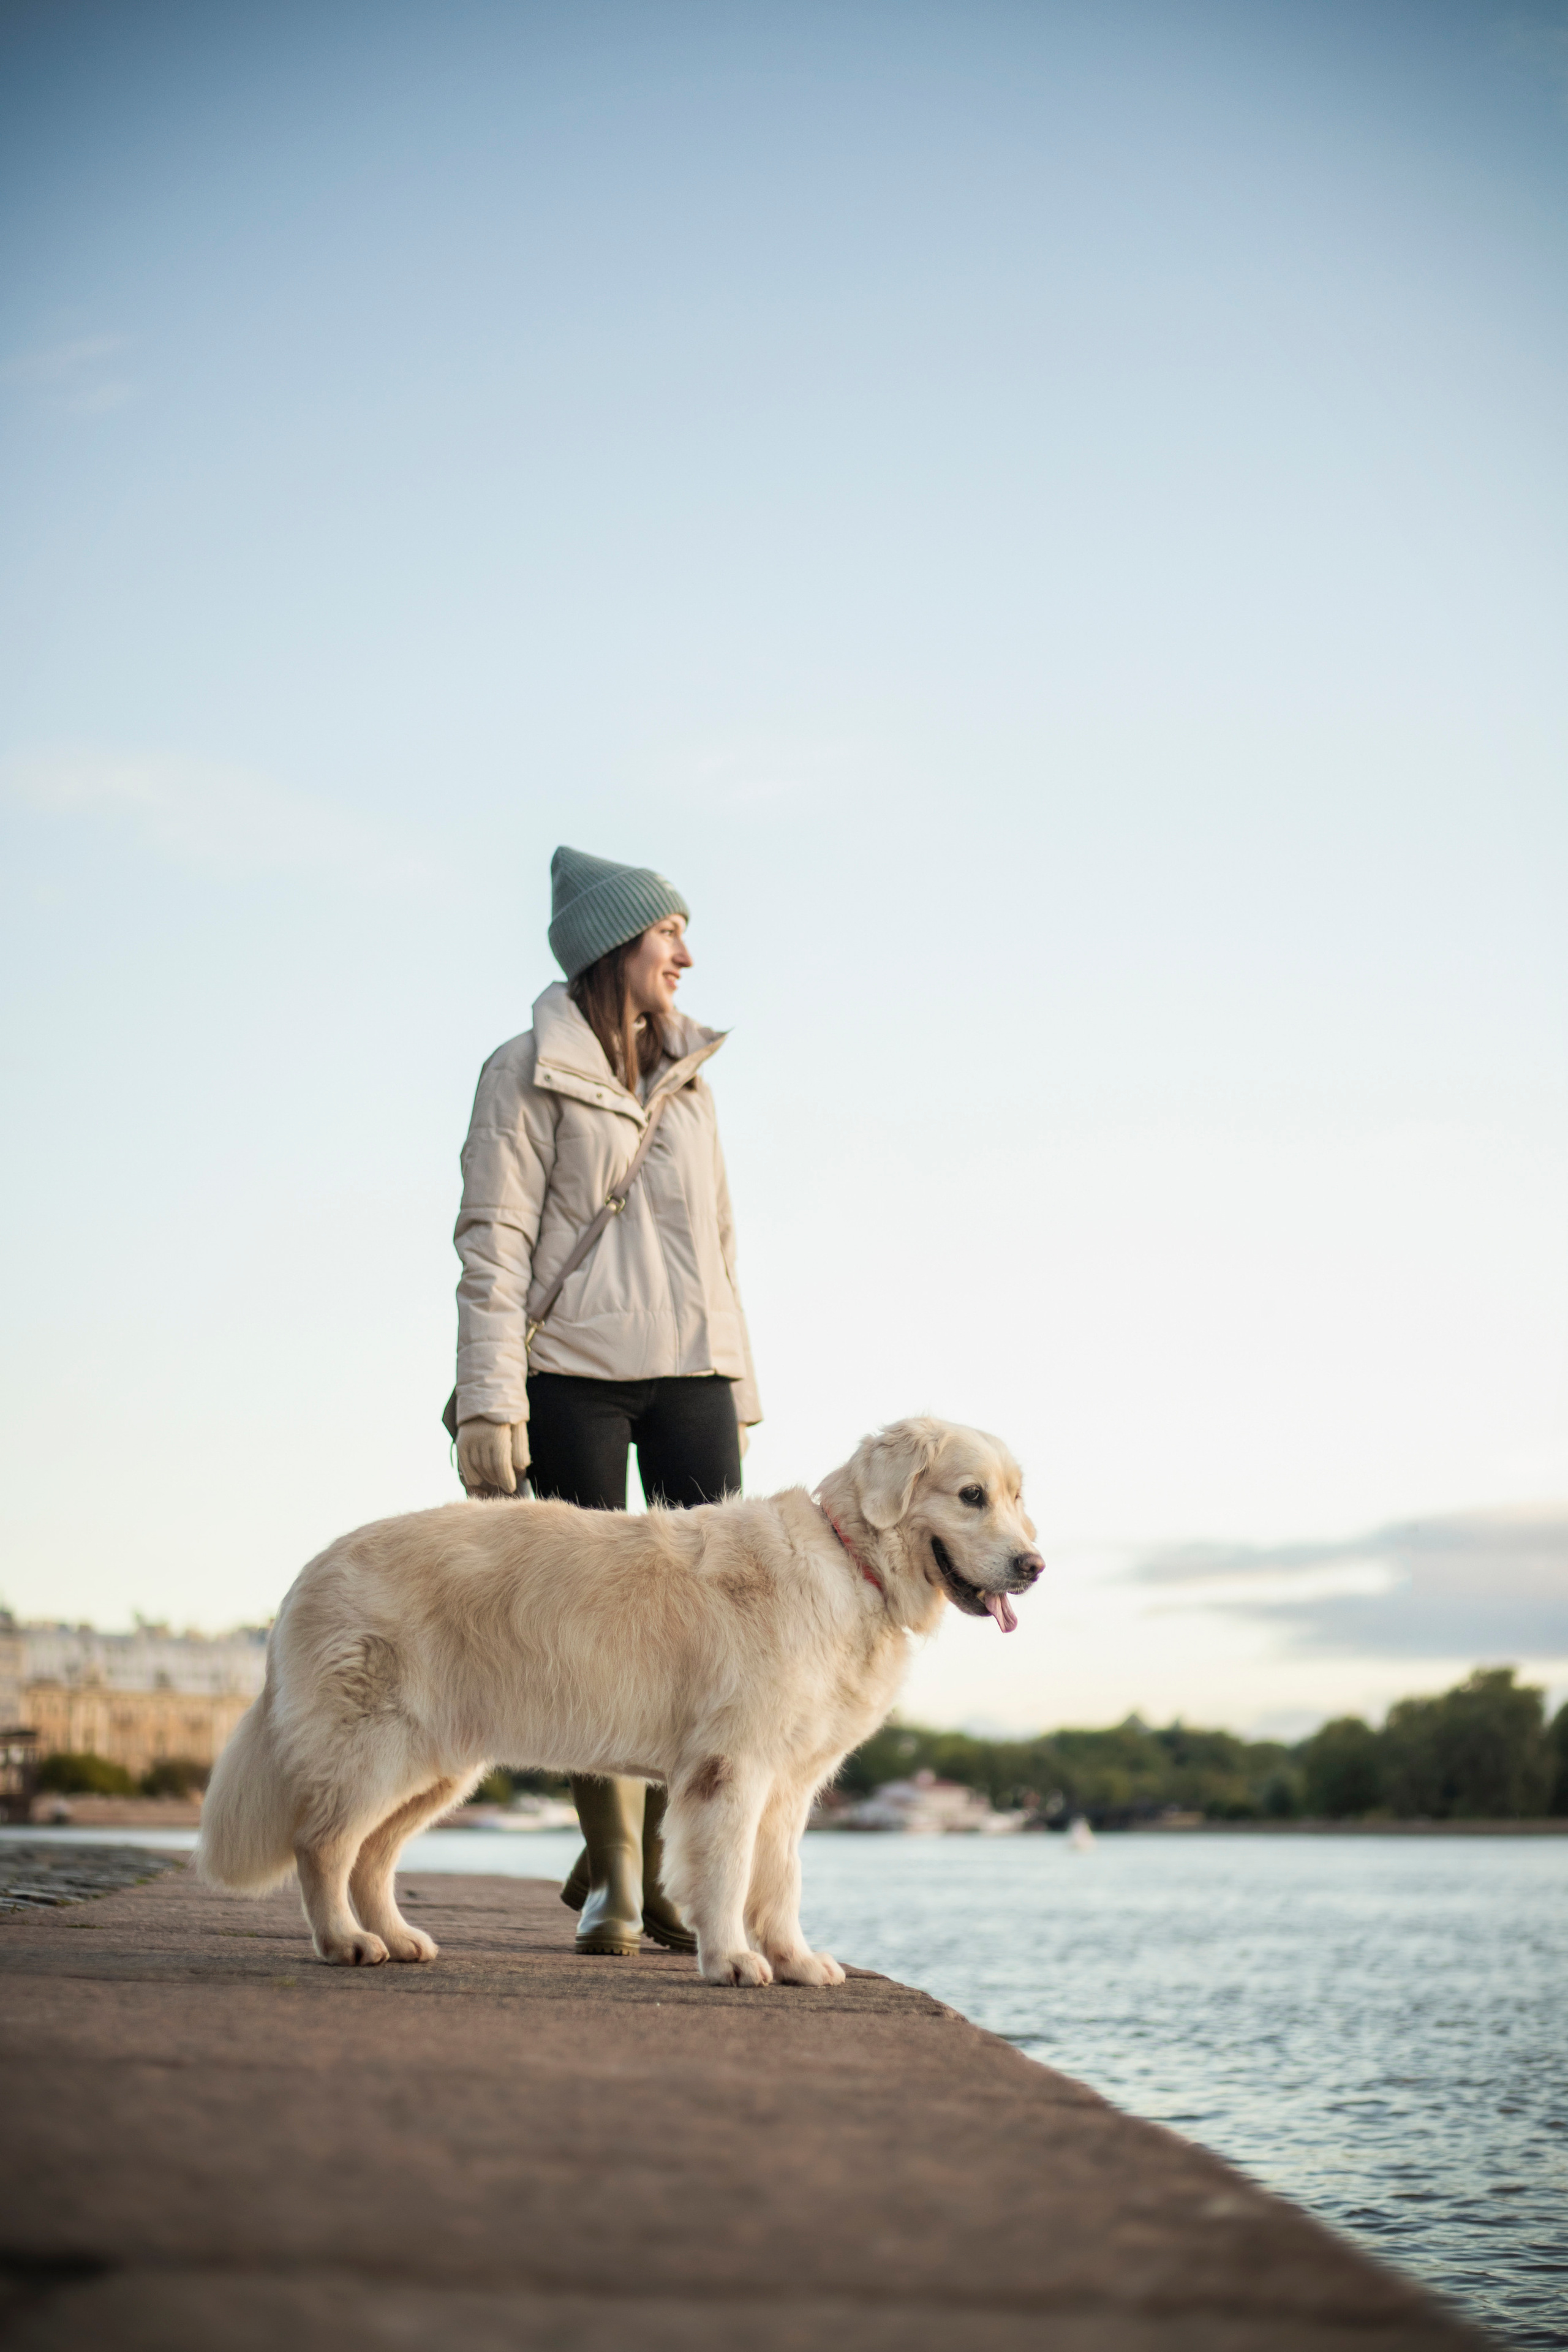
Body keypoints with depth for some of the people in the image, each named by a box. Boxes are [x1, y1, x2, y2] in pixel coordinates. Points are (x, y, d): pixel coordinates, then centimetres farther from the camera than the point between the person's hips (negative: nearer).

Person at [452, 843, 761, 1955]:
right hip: (573, 1372, -5)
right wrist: (490, 1402, -14)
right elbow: (494, 1241, -6)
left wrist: (739, 1387, 15)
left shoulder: (688, 1077, 18)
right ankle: (612, 1876, 8)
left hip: (689, 1371, 5)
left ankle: (653, 1872, 8)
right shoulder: (529, 1074, 1)